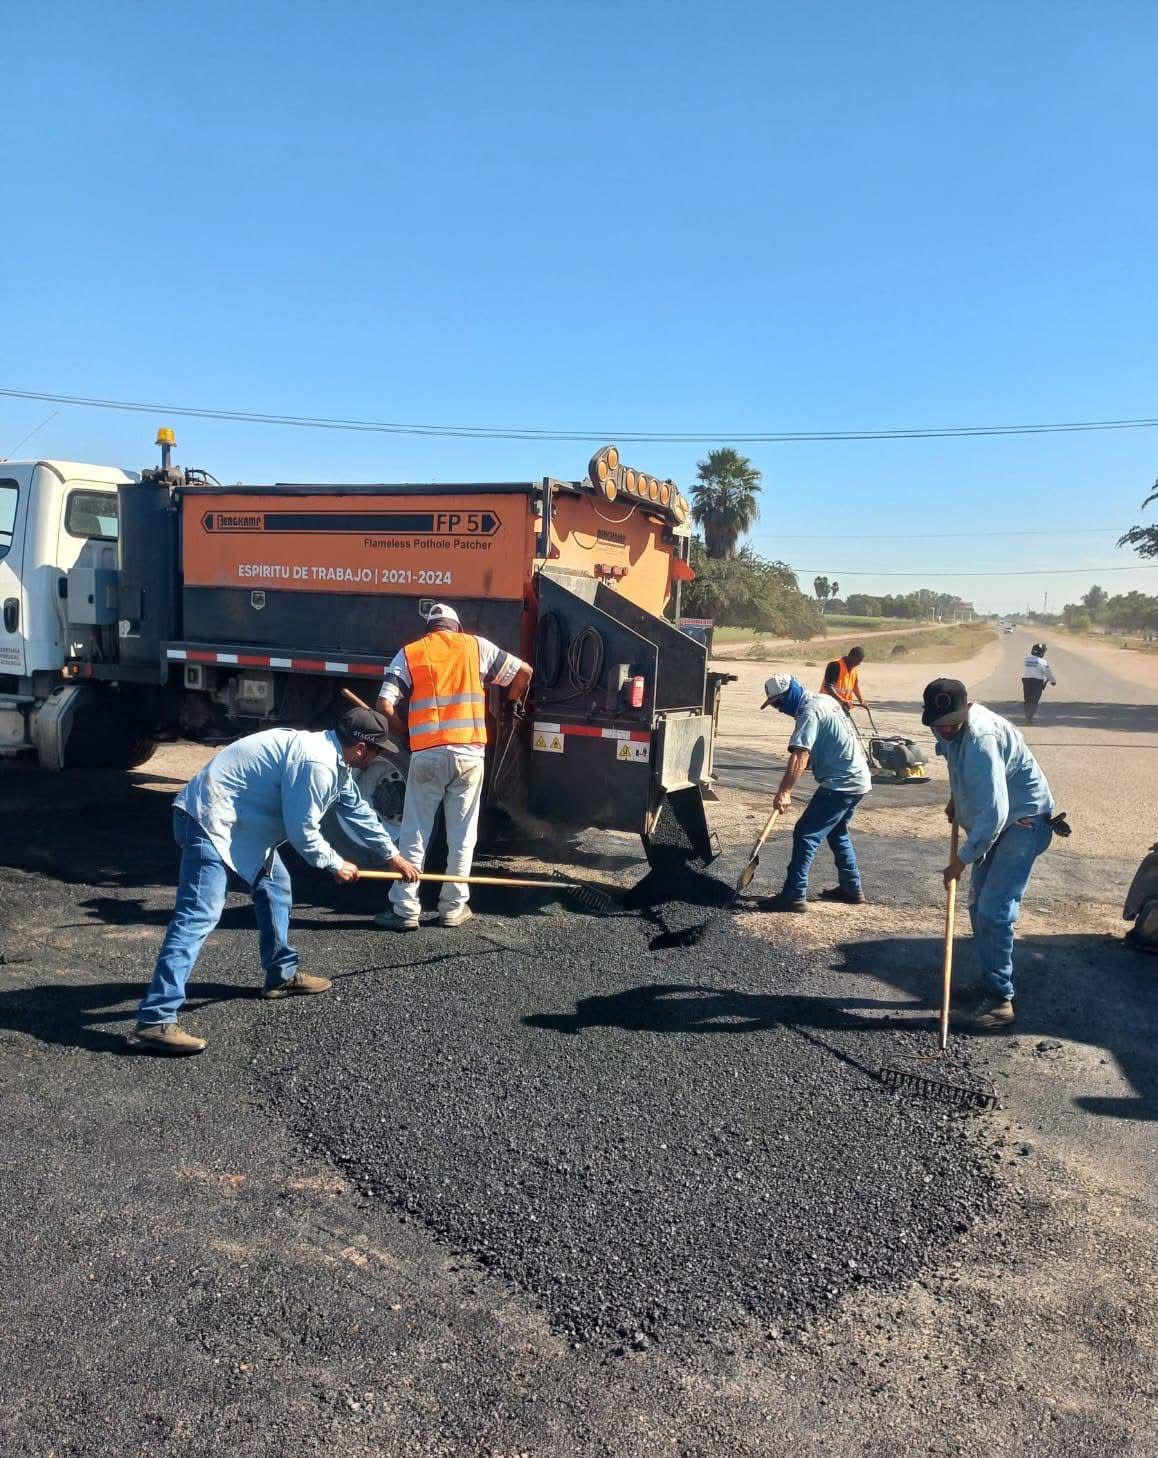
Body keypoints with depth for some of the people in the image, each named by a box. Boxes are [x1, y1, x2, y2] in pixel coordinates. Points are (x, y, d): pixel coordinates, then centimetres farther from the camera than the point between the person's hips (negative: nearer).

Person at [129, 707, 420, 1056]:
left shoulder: (333, 757, 12)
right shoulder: (316, 763, -21)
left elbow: (358, 809, 26)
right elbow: (303, 831, -18)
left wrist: (393, 855, 35)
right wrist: (335, 864, 0)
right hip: (210, 818, -11)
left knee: (275, 886, 21)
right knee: (199, 916, -18)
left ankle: (282, 974, 34)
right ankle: (154, 1021, -21)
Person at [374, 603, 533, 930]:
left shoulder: (409, 653, 8)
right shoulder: (475, 645, 11)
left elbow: (385, 705, -3)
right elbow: (523, 672, 15)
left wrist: (406, 734, 12)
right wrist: (509, 704, 31)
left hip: (427, 755, -1)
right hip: (469, 752, 1)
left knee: (414, 834, 8)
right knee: (462, 835, 11)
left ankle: (405, 910, 10)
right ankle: (453, 907, 17)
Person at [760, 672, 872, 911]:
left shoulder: (809, 712, -16)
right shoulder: (825, 700, 14)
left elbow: (800, 756, -28)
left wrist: (784, 791, -33)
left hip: (840, 784, -10)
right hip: (859, 779, 10)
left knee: (805, 835, -8)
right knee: (837, 833, 24)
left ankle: (794, 896, -8)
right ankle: (851, 888, 31)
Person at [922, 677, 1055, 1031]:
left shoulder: (981, 740, -33)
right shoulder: (955, 728, -4)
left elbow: (993, 813, -34)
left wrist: (961, 860, -27)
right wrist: (955, 799, 13)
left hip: (1023, 821, -10)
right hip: (1000, 820, 10)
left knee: (994, 909, -13)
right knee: (978, 904, 13)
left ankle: (1000, 999, -4)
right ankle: (989, 982, 26)